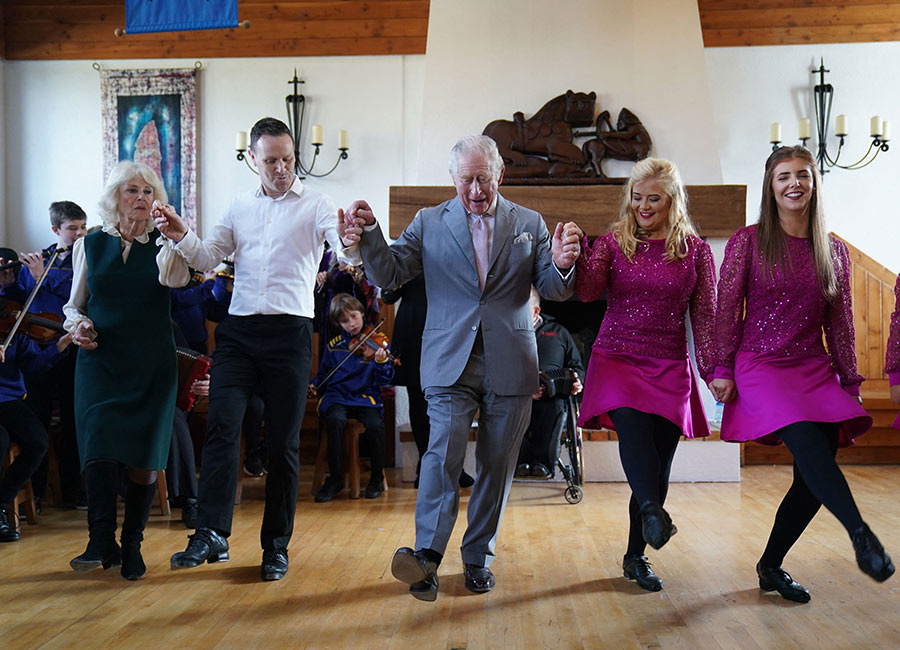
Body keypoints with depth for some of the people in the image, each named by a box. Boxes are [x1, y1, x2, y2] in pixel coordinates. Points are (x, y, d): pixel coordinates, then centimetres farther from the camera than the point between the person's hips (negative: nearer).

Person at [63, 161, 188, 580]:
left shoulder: (162, 246, 5)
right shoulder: (90, 245, 9)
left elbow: (174, 278, -18)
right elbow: (74, 302, 14)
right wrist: (77, 323, -5)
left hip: (151, 364, 0)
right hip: (100, 360, 0)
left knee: (144, 455, 0)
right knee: (100, 449, -15)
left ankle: (132, 545, 14)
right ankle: (102, 544, -8)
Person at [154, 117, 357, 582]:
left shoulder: (315, 205, 2)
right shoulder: (240, 206, 16)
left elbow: (347, 250, -13)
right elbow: (210, 258, 14)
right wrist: (182, 238, -6)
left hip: (289, 333, -3)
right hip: (238, 329, 3)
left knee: (283, 443, 3)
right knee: (221, 426, -10)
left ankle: (276, 546, 11)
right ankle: (212, 534, -8)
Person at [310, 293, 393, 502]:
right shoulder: (334, 346, 11)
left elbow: (384, 380, -2)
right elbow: (323, 373, 23)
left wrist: (381, 363, -22)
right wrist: (315, 385, 2)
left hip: (365, 397, -1)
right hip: (337, 397, 1)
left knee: (376, 425, -31)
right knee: (335, 420, -32)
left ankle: (376, 478, -7)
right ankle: (335, 478, -16)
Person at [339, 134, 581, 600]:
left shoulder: (530, 224, 9)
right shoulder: (429, 223, 7)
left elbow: (554, 290, 5)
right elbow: (388, 274, 2)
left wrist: (562, 265, -18)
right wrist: (368, 235, -16)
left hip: (510, 364, 2)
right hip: (450, 360, -1)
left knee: (496, 463, 8)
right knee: (443, 452, -17)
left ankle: (478, 556, 20)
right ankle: (427, 554, -20)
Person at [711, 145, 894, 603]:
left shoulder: (834, 250, 10)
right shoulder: (748, 242, 0)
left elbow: (839, 324, 13)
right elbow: (727, 309, 0)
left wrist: (851, 381, 11)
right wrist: (723, 370, -4)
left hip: (816, 371, 4)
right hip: (762, 366, -4)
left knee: (813, 478, -1)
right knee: (811, 448, -28)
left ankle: (771, 566, 15)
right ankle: (861, 535, -32)